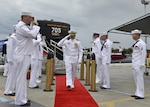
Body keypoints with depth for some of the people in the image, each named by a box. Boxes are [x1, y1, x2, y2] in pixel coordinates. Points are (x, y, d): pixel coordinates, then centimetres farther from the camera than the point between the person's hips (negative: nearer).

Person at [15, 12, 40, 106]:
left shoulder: (25, 26, 18)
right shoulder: (21, 26, -14)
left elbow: (33, 35, 19)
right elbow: (33, 35, -24)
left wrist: (34, 27, 6)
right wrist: (36, 26, -7)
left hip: (26, 55, 10)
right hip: (23, 56, -10)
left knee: (23, 77, 14)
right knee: (21, 77, -5)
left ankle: (22, 98, 23)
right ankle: (20, 100, 1)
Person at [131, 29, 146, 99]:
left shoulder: (141, 43, -11)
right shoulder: (136, 43, 16)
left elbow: (143, 54, -15)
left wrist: (142, 64, -19)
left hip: (139, 64, -9)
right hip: (134, 64, 9)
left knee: (139, 78, -5)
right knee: (136, 79, 13)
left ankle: (141, 95, 1)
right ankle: (138, 93, 21)